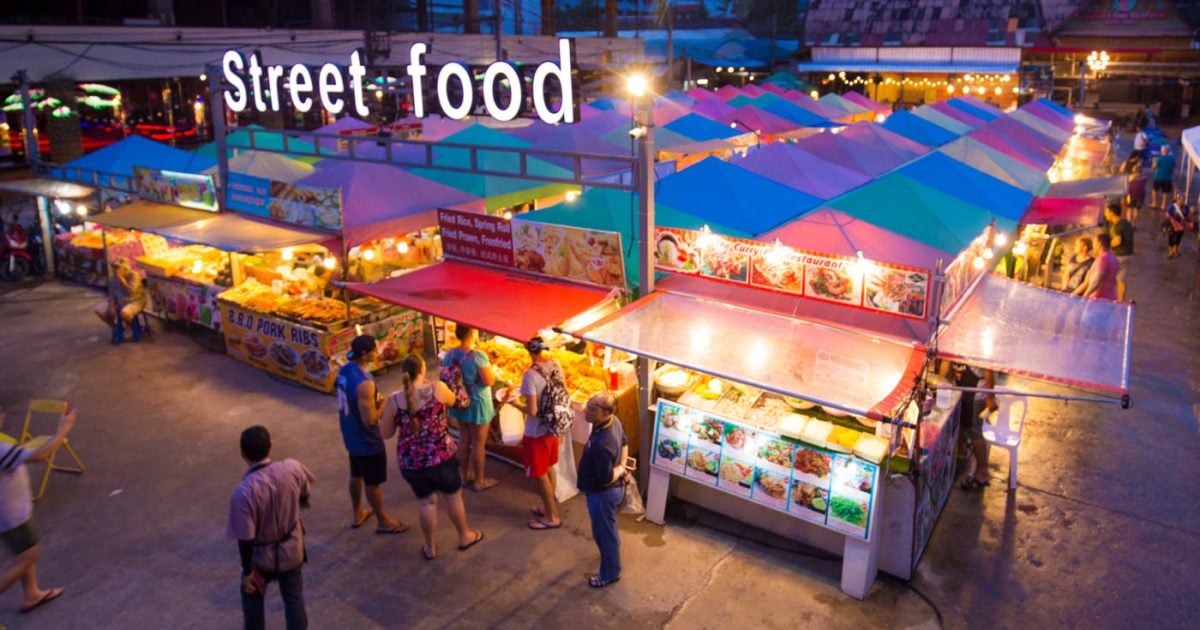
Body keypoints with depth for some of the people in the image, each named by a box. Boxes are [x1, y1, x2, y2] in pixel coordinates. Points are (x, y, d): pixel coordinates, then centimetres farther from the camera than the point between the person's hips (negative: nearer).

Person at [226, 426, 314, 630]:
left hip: (261, 556, -3)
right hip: (292, 549, 3)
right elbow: (305, 492, 2)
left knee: (252, 595, 27)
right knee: (294, 596, 23)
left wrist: (247, 571, -8)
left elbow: (245, 538, -24)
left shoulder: (243, 492, -32)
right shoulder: (292, 468, -21)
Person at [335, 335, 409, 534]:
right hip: (367, 441, -9)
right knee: (373, 482, 10)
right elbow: (369, 420, -29)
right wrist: (382, 405, -13)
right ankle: (383, 522, 29)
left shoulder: (345, 370, -4)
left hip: (350, 436, 9)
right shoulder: (364, 383, -33)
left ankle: (357, 514, 45)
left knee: (356, 475, 26)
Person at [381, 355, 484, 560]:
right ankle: (465, 536, 39)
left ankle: (430, 548, 34)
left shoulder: (393, 400, -12)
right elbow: (452, 400, 9)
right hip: (441, 456, -1)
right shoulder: (437, 389, -15)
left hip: (411, 461, 2)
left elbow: (387, 434, -1)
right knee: (453, 496, 21)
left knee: (427, 502, 20)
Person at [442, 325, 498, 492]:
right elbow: (489, 381, -22)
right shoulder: (478, 356, -25)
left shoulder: (450, 354, -4)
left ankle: (463, 474, 36)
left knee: (464, 439, 21)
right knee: (478, 443, 7)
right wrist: (492, 370, -3)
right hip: (477, 404, -7)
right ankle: (479, 480, 20)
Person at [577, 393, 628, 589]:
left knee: (604, 532, 15)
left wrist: (620, 470, -13)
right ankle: (611, 554, 57)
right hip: (612, 489, 9)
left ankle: (610, 573, 37)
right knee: (606, 529, 32)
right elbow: (624, 443, 8)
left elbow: (606, 479, -31)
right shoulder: (614, 421, -11)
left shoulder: (602, 445, -40)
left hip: (603, 493, -9)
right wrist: (622, 465, 3)